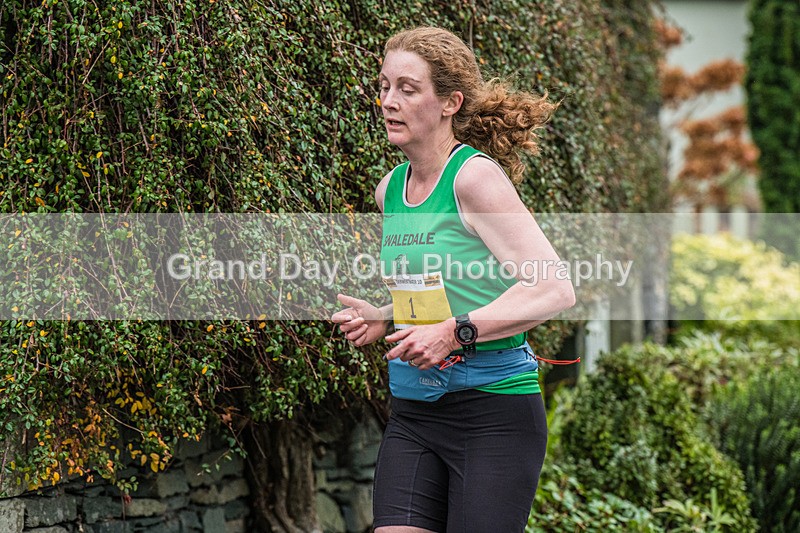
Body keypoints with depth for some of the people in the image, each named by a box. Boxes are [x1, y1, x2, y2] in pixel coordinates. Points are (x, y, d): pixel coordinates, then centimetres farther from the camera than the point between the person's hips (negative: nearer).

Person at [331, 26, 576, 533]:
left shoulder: (475, 177, -13)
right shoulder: (390, 189, 10)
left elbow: (555, 289, -20)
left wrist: (455, 332, -24)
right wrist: (382, 318, 6)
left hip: (495, 412, -6)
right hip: (412, 410, 7)